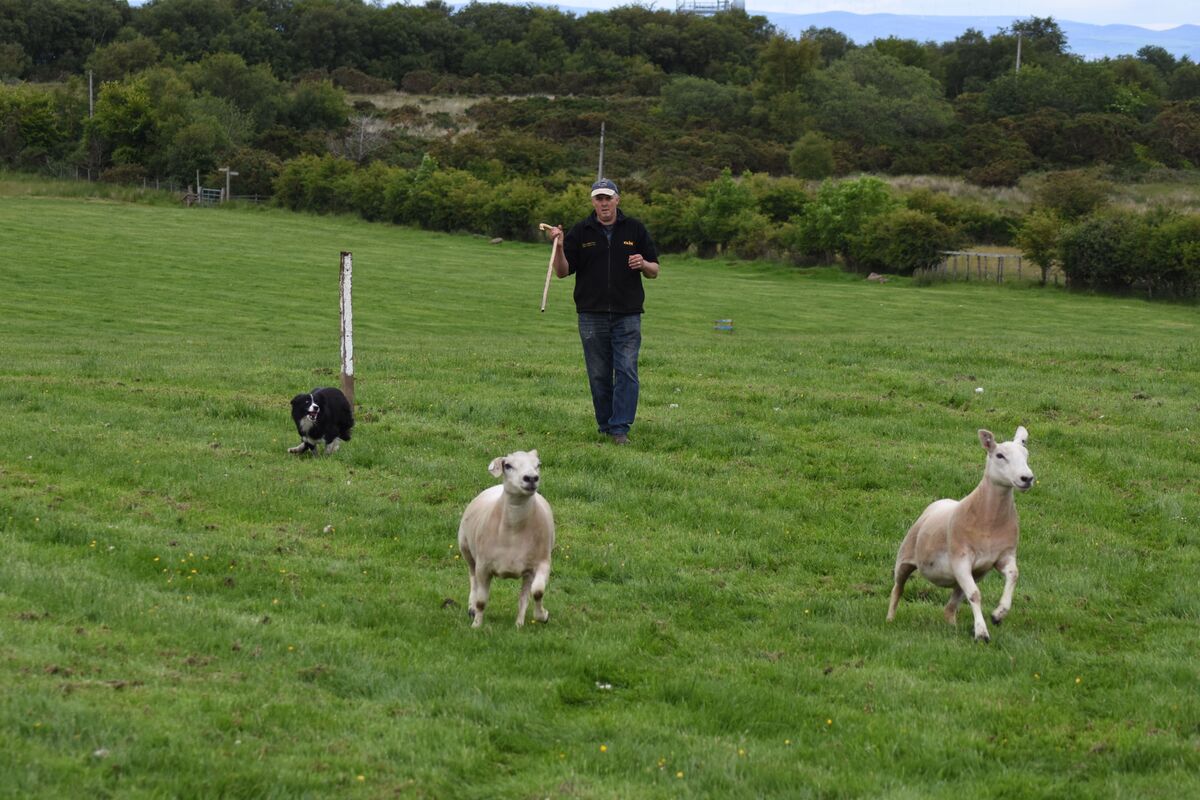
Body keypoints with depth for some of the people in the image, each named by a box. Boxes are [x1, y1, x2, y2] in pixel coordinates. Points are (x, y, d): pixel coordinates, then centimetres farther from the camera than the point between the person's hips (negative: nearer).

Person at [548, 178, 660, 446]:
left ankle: (621, 428, -11)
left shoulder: (635, 230, 7)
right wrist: (558, 246, -13)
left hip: (627, 315, -1)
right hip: (592, 316, 1)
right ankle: (605, 426, 14)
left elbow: (654, 271, 11)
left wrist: (643, 264, -12)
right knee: (599, 376, 4)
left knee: (627, 371, -10)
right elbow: (562, 271, 3)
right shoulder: (580, 232, 7)